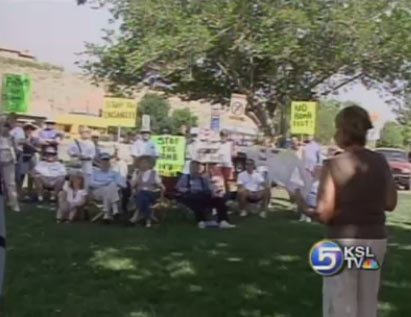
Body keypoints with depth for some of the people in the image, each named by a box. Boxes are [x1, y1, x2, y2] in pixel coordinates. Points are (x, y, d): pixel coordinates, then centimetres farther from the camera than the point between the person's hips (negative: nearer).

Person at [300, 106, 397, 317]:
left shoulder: (334, 165, -14)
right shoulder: (380, 162, 1)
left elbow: (324, 214, -16)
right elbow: (390, 204, 9)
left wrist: (306, 210, 3)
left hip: (343, 241, -5)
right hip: (376, 240, 5)